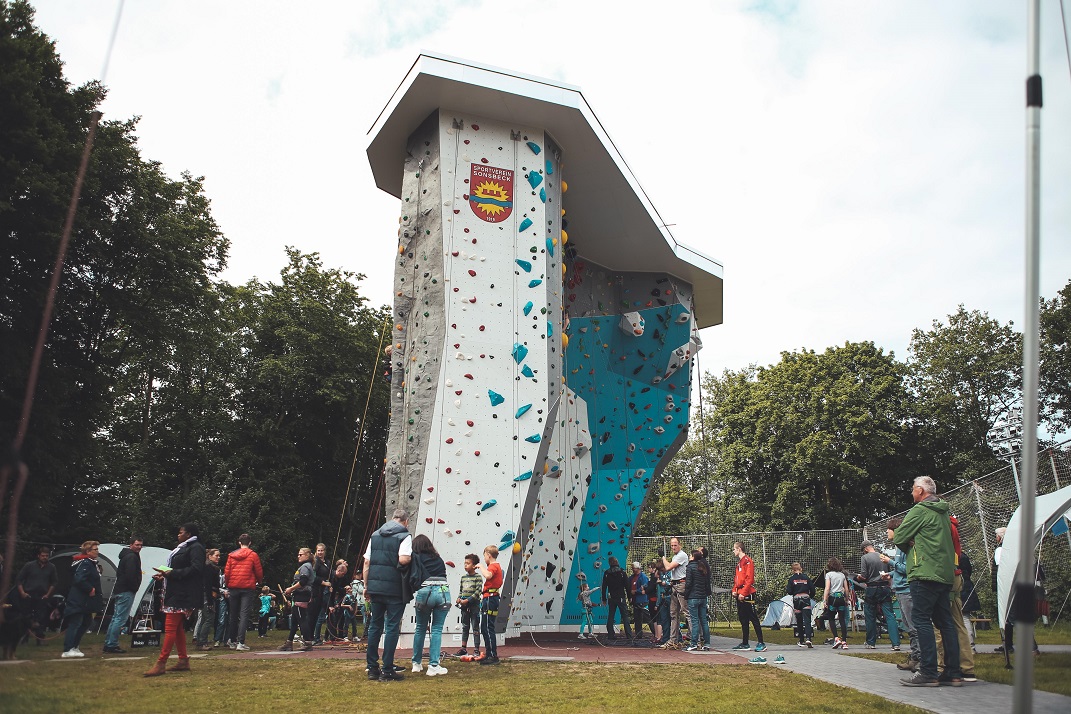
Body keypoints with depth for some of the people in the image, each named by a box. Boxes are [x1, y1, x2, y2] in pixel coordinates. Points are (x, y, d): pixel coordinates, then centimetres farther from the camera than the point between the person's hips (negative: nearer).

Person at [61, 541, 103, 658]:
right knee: (75, 624, -9)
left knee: (85, 623, 17)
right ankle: (67, 650, -8)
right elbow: (79, 580, -29)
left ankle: (73, 647, 25)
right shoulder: (85, 563, -18)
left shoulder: (91, 563, 16)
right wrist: (90, 589, -19)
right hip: (78, 601, -11)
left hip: (85, 601, 11)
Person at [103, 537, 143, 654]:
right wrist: (133, 588, -9)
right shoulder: (132, 557, -12)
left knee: (116, 618, 14)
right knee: (120, 619, -10)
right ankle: (112, 645, -10)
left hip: (119, 590, 11)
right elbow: (130, 576, -22)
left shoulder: (126, 555, 21)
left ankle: (108, 644, 17)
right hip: (127, 591, -11)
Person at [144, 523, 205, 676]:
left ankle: (160, 664, -11)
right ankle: (183, 661, 18)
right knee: (178, 628, 12)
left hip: (183, 595, -10)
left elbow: (196, 569, -21)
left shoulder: (196, 548, -9)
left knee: (170, 628, -11)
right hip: (175, 592, 10)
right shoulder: (182, 548, 22)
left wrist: (172, 573, -21)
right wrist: (163, 575, 6)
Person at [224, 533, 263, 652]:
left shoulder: (231, 555, 6)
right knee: (244, 615, -5)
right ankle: (241, 642, -14)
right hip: (248, 588, -3)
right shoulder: (253, 555, -3)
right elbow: (259, 573, 0)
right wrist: (258, 581, 21)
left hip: (233, 587, 3)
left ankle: (232, 641, 23)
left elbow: (227, 572, 5)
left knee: (234, 615, 15)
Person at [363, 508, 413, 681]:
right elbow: (403, 559, -22)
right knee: (392, 628, 1)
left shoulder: (375, 535, 12)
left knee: (375, 626, 14)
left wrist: (366, 586, 14)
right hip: (394, 589, -5)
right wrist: (411, 558, 0)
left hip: (375, 587, 6)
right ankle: (387, 671, 3)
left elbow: (367, 562, 9)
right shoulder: (405, 536, -7)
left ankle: (372, 668, 19)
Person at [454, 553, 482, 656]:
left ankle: (476, 650, 3)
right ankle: (463, 648, 21)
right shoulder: (463, 577, 11)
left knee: (475, 628, -1)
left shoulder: (477, 577, -8)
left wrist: (467, 600, -19)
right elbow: (460, 590, 16)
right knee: (465, 627, 13)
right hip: (464, 606, 6)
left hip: (474, 605, -6)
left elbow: (478, 591, -15)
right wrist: (459, 599, -3)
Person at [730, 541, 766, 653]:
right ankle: (745, 643, 17)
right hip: (739, 595, 10)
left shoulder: (748, 561, -11)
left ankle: (761, 643, -7)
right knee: (743, 619, 11)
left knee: (753, 618, -9)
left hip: (747, 595, -10)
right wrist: (734, 590, 10)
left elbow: (749, 579, -18)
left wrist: (743, 593, -20)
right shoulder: (739, 562, 19)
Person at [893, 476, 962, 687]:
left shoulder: (919, 510, -9)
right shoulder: (943, 513, 18)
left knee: (921, 620, -7)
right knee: (945, 621, 11)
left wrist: (909, 545, 13)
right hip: (945, 574, 9)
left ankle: (928, 673, -9)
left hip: (925, 574, -9)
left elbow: (899, 538, -9)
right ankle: (953, 672, 12)